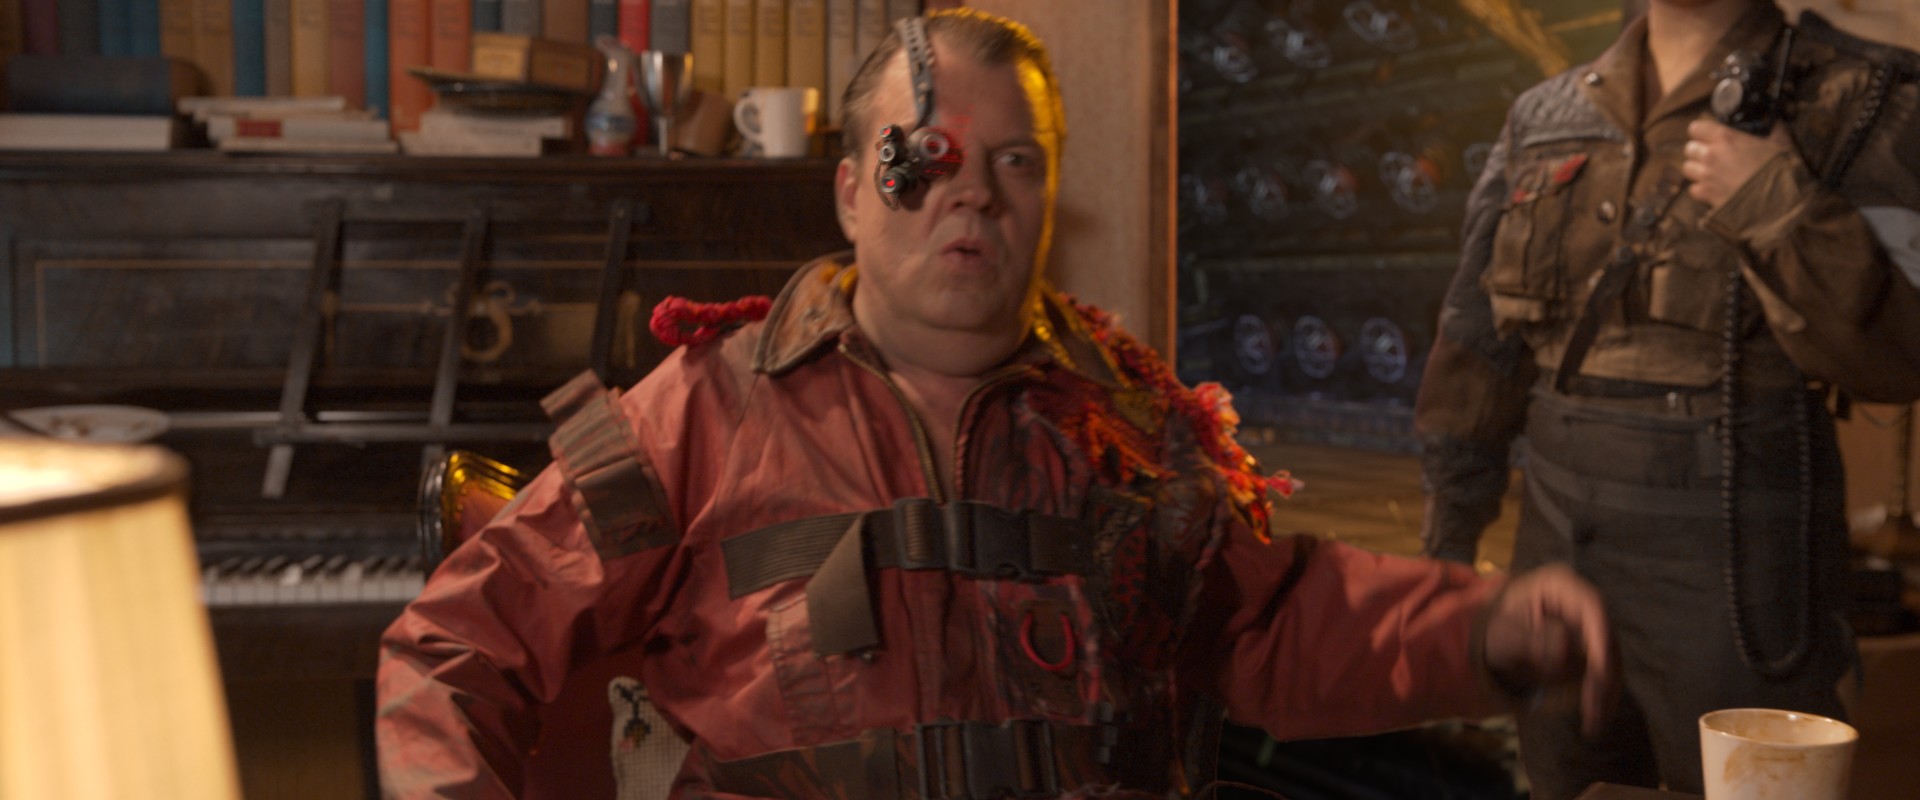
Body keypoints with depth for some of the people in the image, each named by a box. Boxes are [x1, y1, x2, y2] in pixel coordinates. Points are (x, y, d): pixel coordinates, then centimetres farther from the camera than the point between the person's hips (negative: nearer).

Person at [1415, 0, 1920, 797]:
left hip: (1730, 573, -4)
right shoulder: (1544, 118, 8)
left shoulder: (1848, 104, -5)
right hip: (1557, 553, 4)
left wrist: (1777, 207, -23)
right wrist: (1448, 543, 13)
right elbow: (1478, 346, 12)